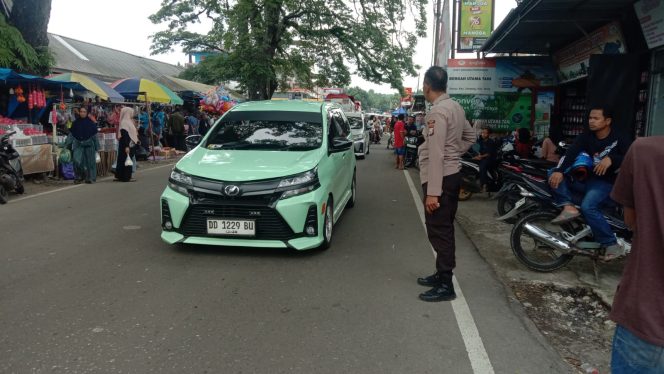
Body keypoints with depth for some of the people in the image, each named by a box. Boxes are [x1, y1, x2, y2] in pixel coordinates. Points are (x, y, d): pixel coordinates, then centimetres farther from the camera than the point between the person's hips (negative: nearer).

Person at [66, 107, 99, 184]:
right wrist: (68, 144, 4)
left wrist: (96, 146, 2)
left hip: (89, 144, -1)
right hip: (78, 144, 1)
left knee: (89, 162, 3)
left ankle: (90, 178, 14)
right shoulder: (75, 123, 6)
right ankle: (79, 177, 5)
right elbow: (71, 134, 9)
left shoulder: (91, 123, 1)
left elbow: (95, 135, 3)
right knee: (77, 160, -11)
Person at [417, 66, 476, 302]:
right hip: (453, 174, 10)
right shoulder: (455, 107, 11)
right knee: (445, 229, 17)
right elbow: (470, 137, 23)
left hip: (440, 178, -10)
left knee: (438, 231, -4)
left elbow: (436, 154, -24)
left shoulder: (438, 112, -19)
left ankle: (445, 286, 2)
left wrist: (432, 192, -25)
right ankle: (442, 274, 28)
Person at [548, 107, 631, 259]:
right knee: (553, 173, -12)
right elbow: (571, 153, -13)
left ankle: (612, 245, -22)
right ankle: (568, 207, -28)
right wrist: (559, 171, -30)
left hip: (606, 183, -5)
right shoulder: (586, 137, 5)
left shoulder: (618, 139, -4)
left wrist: (611, 159, -33)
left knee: (588, 207, -33)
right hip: (585, 179, 6)